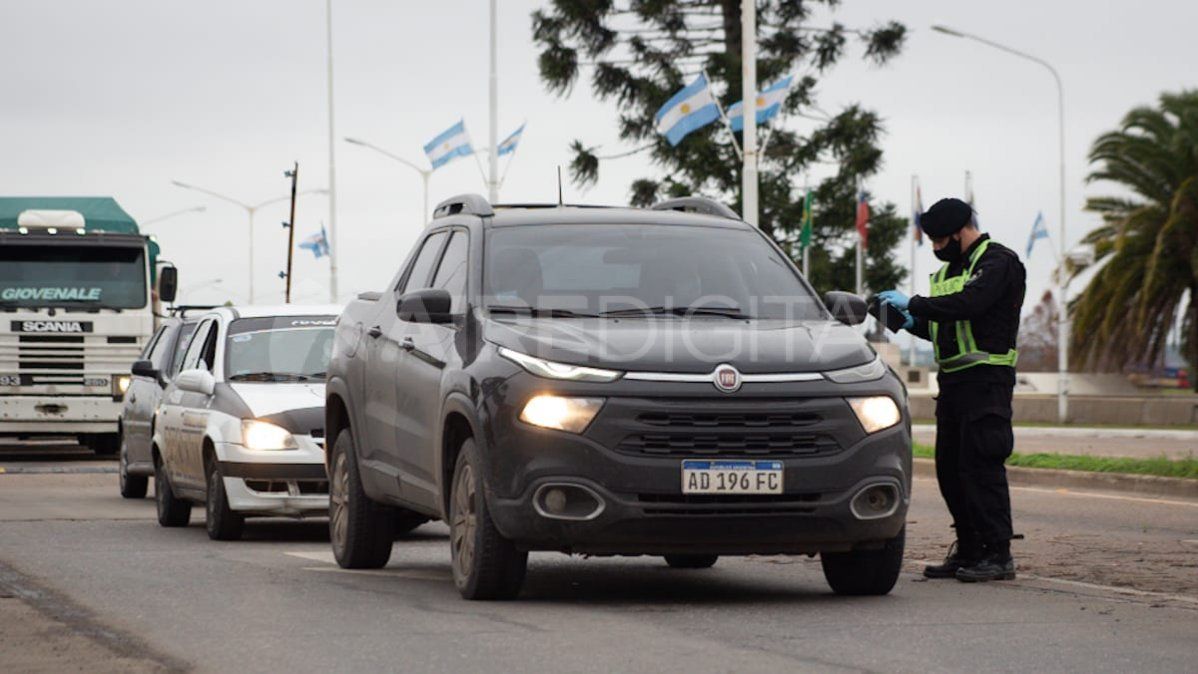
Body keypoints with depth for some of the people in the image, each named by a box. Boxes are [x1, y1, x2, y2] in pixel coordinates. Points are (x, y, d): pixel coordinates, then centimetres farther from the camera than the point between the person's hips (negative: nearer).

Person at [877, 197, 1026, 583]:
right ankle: (969, 551, 14)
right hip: (953, 378, 9)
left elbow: (968, 305, -24)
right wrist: (911, 322, 5)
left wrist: (913, 303, -17)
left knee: (981, 465, -12)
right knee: (950, 467, 8)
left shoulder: (998, 262, -8)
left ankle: (997, 555, -10)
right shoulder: (953, 267, 22)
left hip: (986, 379, -9)